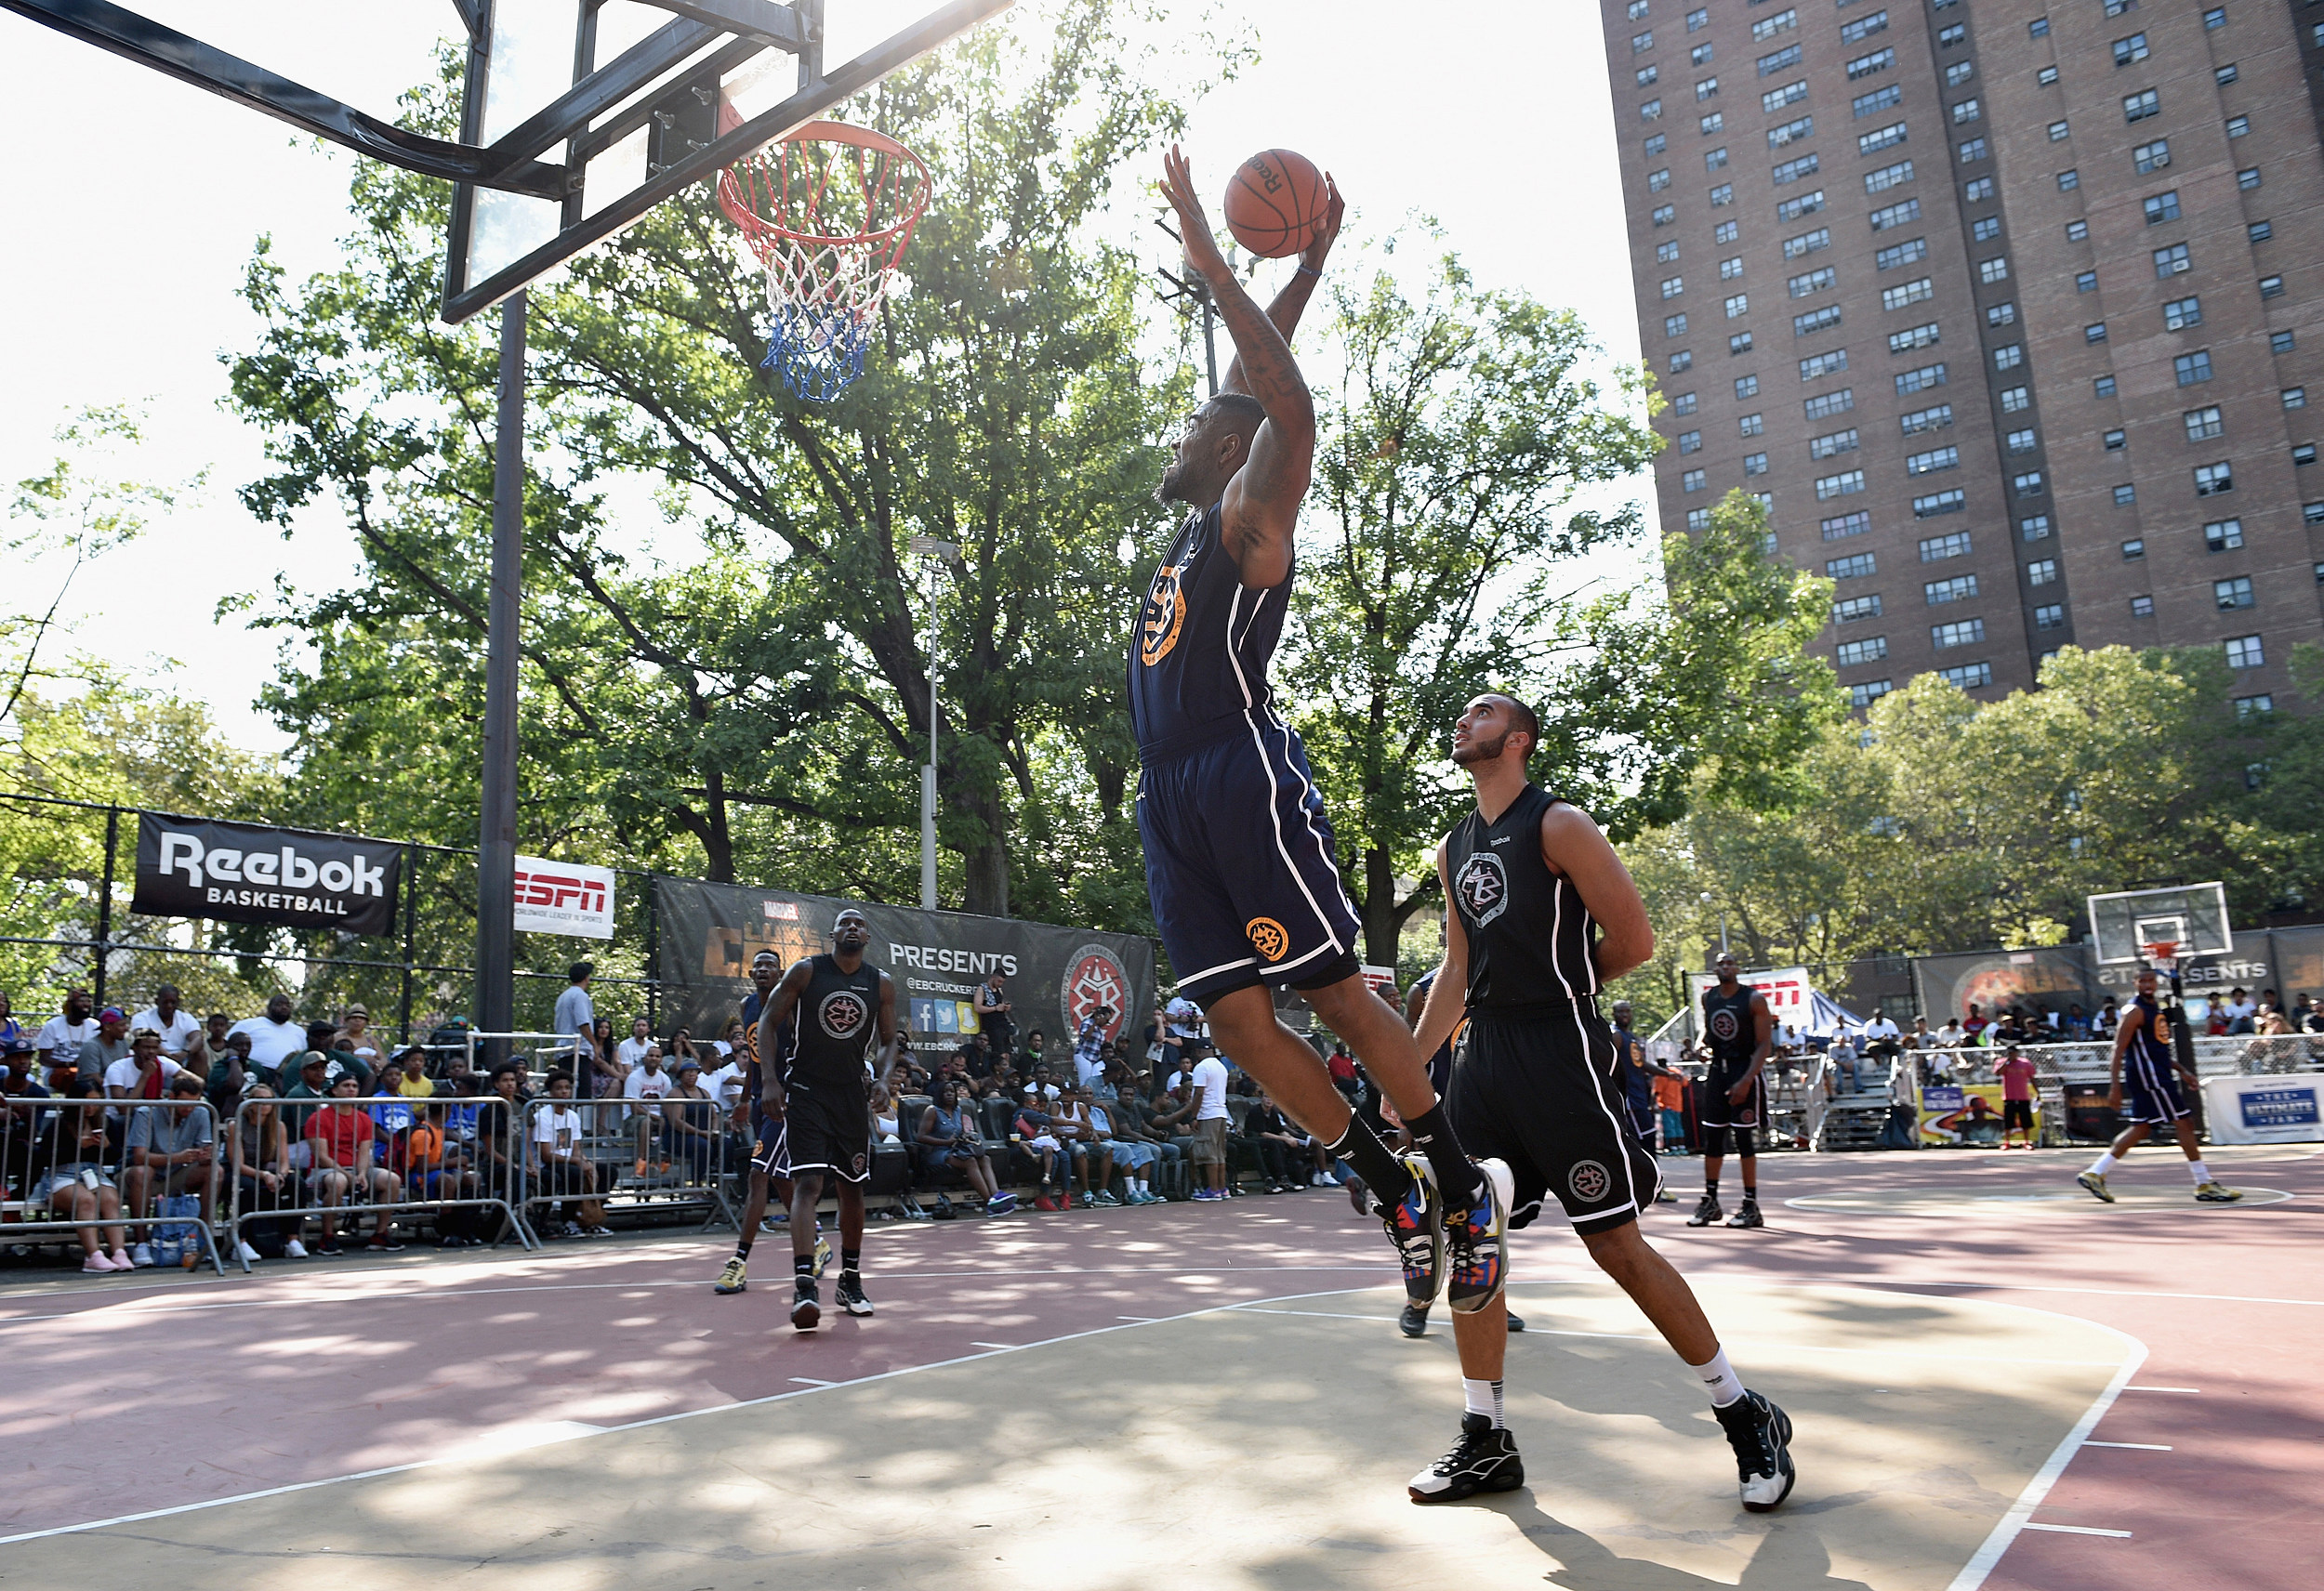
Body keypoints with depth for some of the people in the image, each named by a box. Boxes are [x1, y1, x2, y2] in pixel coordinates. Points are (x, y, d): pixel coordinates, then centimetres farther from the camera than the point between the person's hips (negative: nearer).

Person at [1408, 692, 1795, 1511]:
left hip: (1559, 1052, -7)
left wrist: (1561, 986, 4)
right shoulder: (1453, 849, 15)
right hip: (1483, 1054, 7)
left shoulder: (1558, 823, -7)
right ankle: (1485, 1441, 18)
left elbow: (1635, 940, -9)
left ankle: (1745, 1415, 15)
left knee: (1617, 1245, -4)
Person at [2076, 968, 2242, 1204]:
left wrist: (2183, 1070, 20)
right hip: (2148, 1075, -10)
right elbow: (2119, 1050, -18)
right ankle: (2205, 1185, 3)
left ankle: (2094, 1175, 11)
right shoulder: (2135, 1010, -14)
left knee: (2141, 1128, 11)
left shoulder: (2154, 1008, 16)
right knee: (2183, 1124, -5)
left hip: (2158, 1075, 10)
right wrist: (2114, 1087, -23)